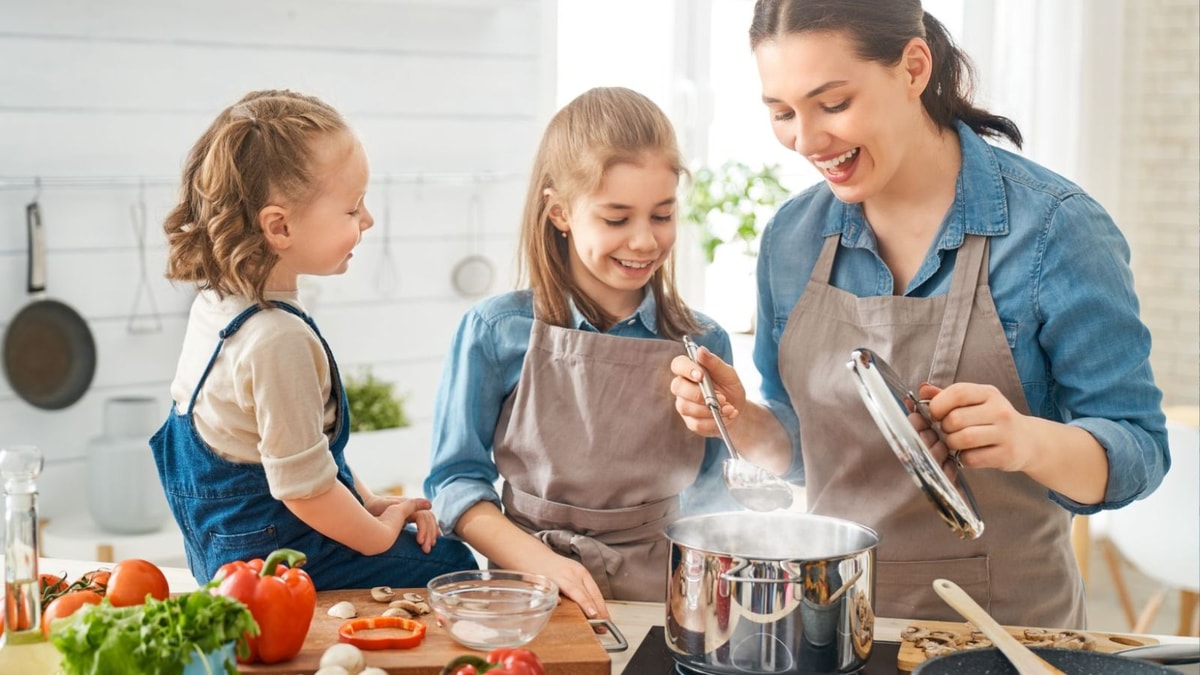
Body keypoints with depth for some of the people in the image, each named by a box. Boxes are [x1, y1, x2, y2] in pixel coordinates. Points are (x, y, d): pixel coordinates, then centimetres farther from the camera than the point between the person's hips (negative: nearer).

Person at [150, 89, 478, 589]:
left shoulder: (214, 302, 3)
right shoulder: (279, 339, -28)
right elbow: (303, 487, -25)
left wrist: (370, 503, 10)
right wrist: (379, 533, -8)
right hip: (276, 555, -10)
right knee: (454, 567, -3)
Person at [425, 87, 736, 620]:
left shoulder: (703, 345, 6)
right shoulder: (497, 332, 0)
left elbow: (705, 498, 11)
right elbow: (456, 479, 1)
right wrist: (543, 564, -10)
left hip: (661, 596, 2)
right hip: (533, 595, -1)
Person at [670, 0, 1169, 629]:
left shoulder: (1057, 227, -15)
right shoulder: (792, 236, -1)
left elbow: (1137, 453, -13)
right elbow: (801, 449, 9)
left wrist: (1030, 441, -32)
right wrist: (744, 421, -11)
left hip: (1006, 623, -3)